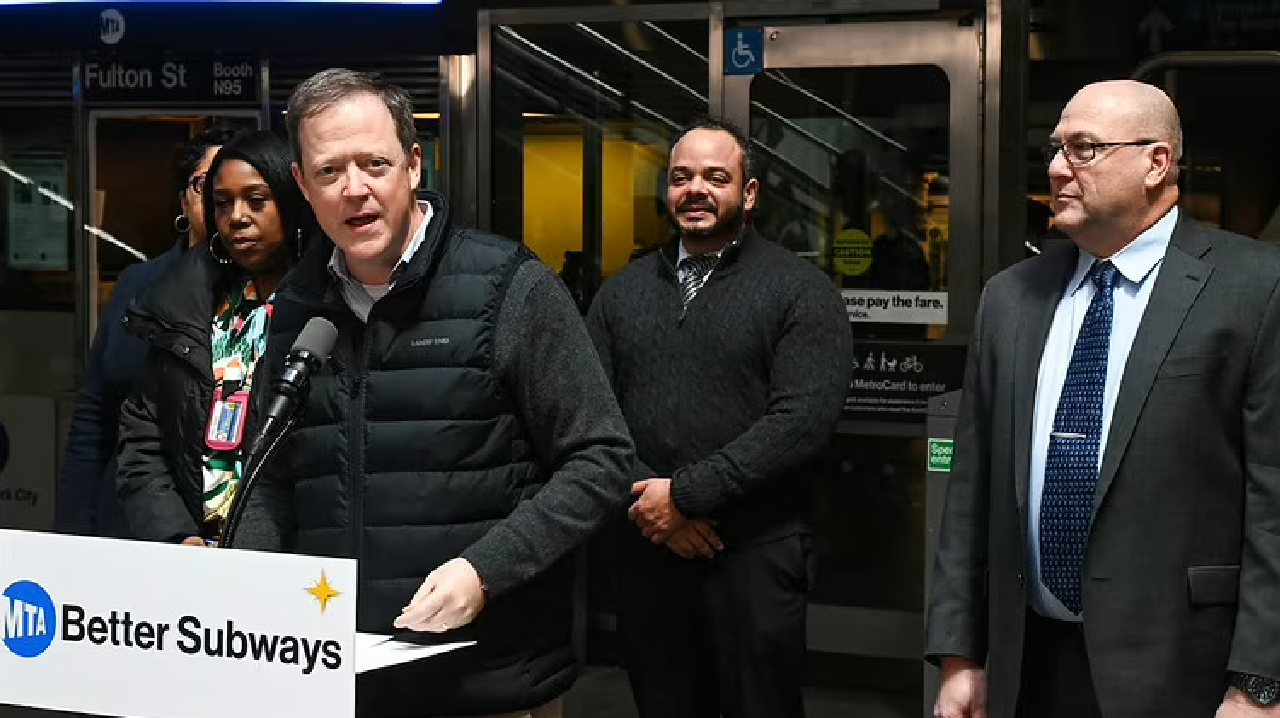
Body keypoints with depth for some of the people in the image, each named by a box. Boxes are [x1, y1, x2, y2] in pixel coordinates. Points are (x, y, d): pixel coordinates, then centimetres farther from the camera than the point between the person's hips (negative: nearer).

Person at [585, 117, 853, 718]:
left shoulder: (799, 290, -2)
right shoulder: (624, 292, 13)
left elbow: (802, 420, -14)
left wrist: (685, 494, -16)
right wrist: (644, 500, -11)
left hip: (756, 554, -4)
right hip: (644, 549, 4)